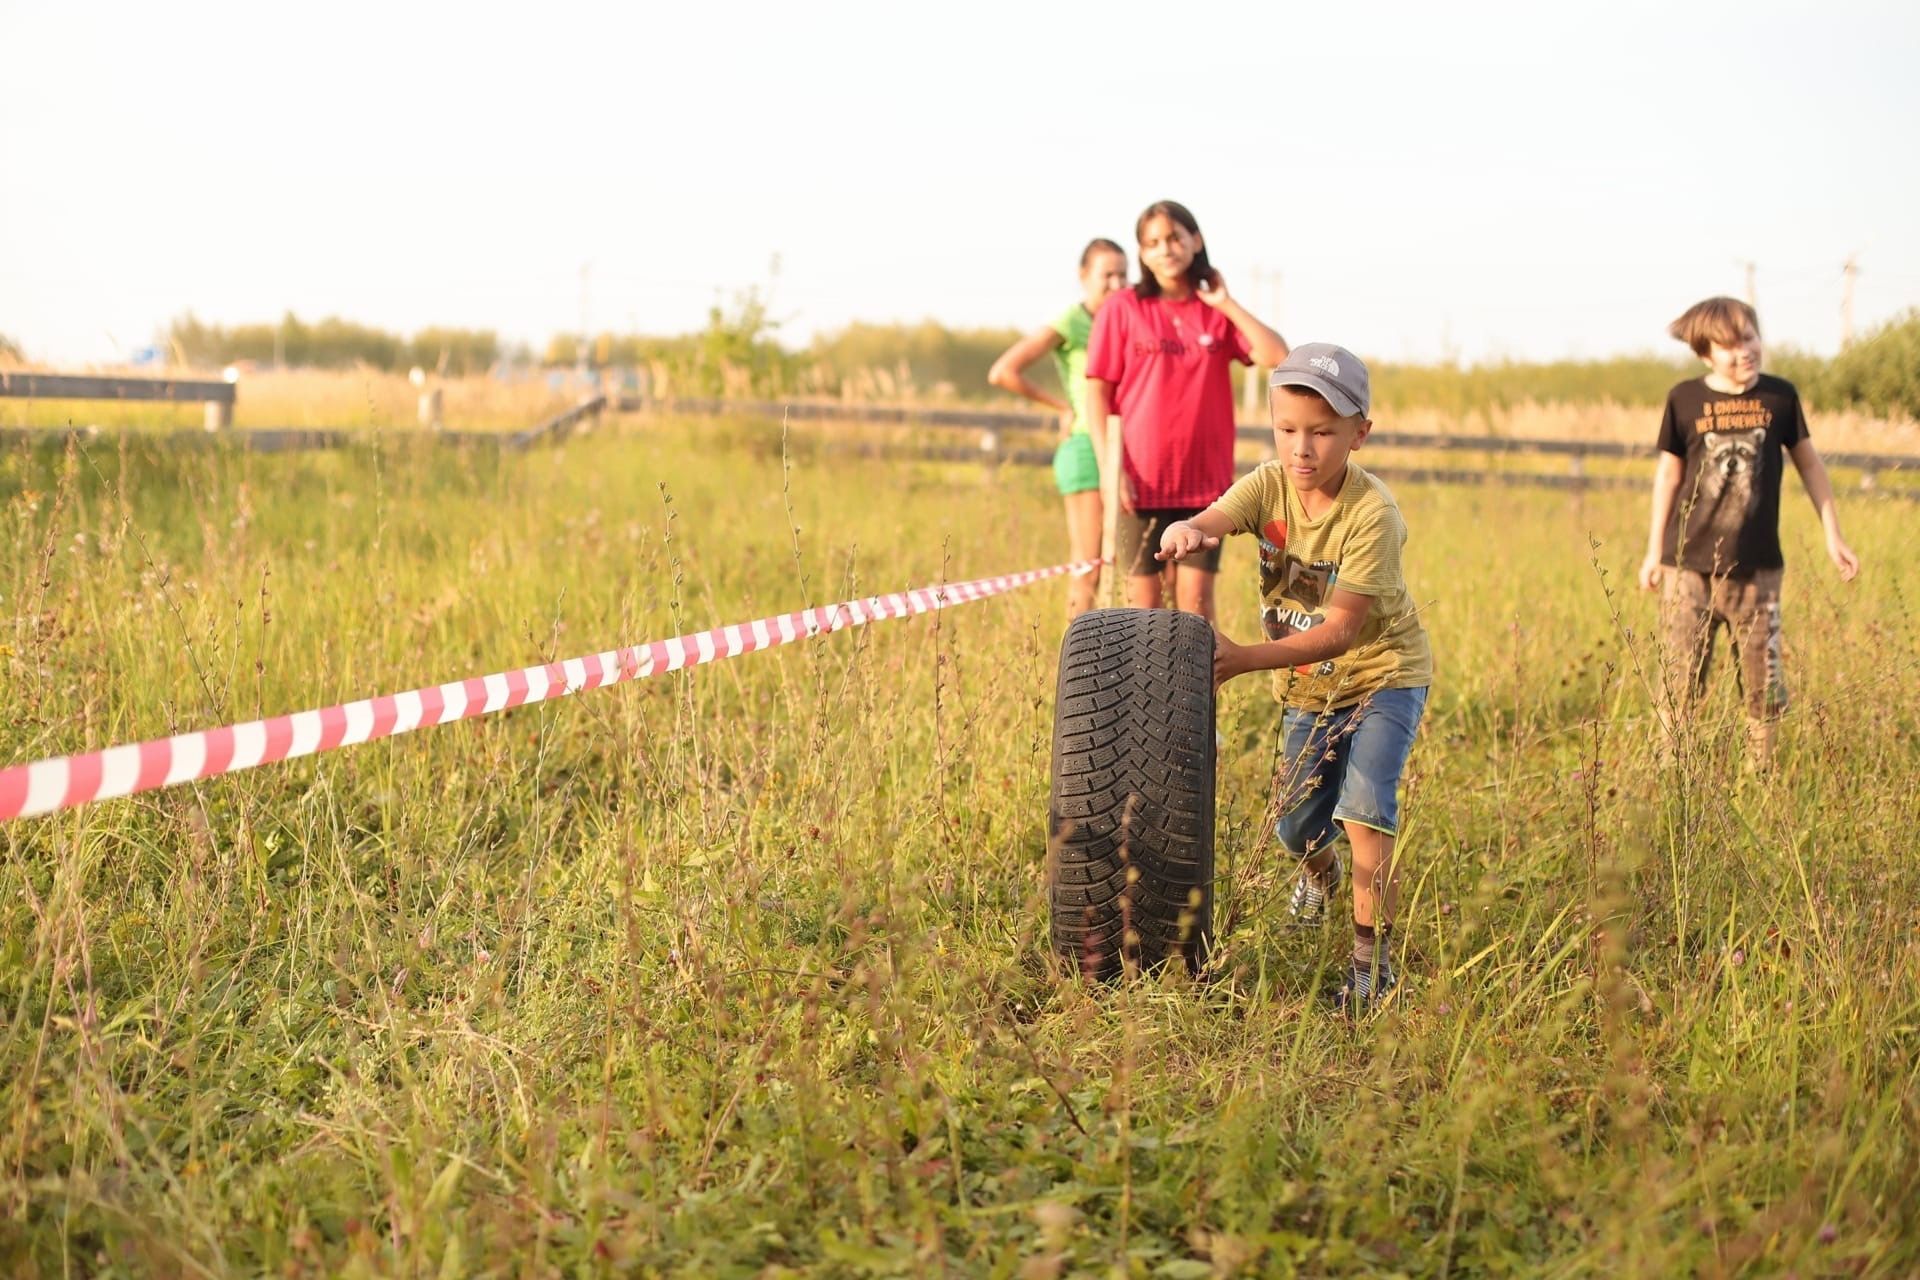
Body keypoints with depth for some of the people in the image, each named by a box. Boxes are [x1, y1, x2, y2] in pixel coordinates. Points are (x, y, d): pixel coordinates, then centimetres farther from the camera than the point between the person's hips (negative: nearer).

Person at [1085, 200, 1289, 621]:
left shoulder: (1217, 313, 7)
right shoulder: (1122, 309, 0)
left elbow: (1277, 356, -7)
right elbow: (1098, 394, -2)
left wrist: (1226, 304, -3)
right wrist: (1110, 468, -11)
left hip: (1205, 480, 2)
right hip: (1141, 481, -2)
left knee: (1197, 597, 0)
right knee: (1144, 599, 2)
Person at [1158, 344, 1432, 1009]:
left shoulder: (1372, 513, -28)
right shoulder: (1270, 485, -14)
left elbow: (1341, 629, -31)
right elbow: (1215, 519, -33)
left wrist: (1245, 659, -39)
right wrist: (1187, 531, -59)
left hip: (1383, 673, -5)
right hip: (1308, 685, 5)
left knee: (1364, 805, -25)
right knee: (1297, 828, 15)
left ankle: (1373, 959, -12)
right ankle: (1320, 875, 52)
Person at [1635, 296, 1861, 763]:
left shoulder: (1780, 396, -1)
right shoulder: (1685, 399, -3)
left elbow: (1808, 462, 10)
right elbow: (1668, 472, 6)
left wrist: (1833, 535, 9)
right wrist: (1654, 550, 8)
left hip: (1757, 567, 1)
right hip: (1689, 566, -1)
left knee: (1764, 685, 6)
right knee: (1679, 685, 4)